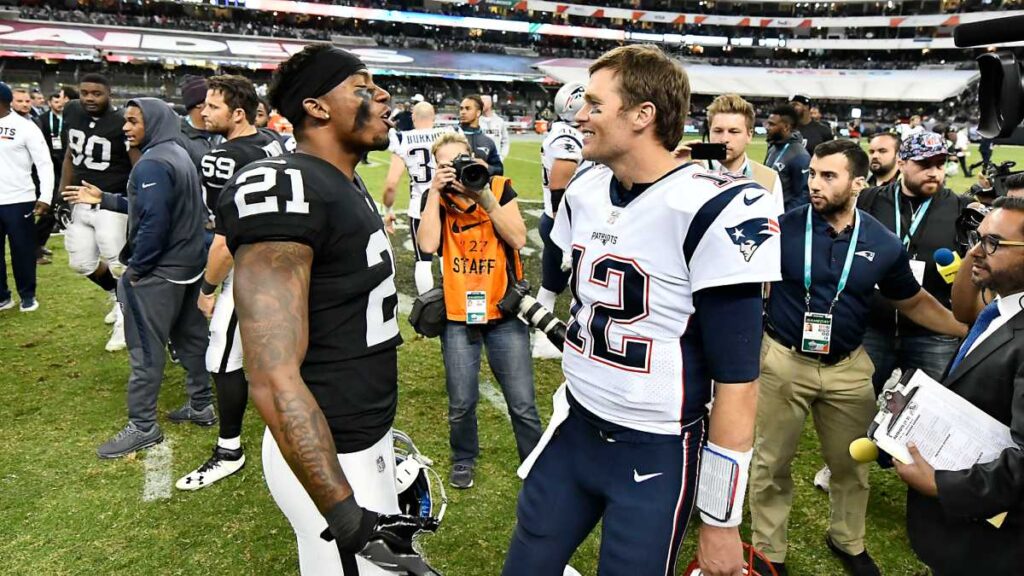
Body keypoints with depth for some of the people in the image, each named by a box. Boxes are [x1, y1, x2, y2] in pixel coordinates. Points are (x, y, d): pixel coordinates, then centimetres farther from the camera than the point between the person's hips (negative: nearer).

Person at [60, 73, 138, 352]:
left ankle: (124, 320, 17)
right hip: (81, 203, 7)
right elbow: (70, 156, 15)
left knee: (118, 264, -1)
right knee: (81, 263, 13)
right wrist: (63, 196, 13)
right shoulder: (72, 112, 4)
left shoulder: (122, 123, -16)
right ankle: (118, 296, 38)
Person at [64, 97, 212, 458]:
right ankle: (202, 405, 27)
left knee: (146, 349, 0)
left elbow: (154, 221, -25)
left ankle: (143, 427, 9)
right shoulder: (179, 155, 11)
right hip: (189, 264, 10)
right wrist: (104, 199, 17)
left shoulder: (152, 164, -18)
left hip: (159, 270, -10)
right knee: (191, 337, 16)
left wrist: (135, 267, -16)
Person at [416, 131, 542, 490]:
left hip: (504, 311, -1)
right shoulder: (436, 199, 0)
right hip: (457, 315, 1)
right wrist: (436, 191, -17)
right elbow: (427, 245, -17)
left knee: (522, 403, 4)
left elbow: (518, 239, -14)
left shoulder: (499, 189, -2)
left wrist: (484, 197, -20)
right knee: (461, 403, 11)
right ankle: (464, 459, 38)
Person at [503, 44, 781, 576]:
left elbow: (736, 379, -17)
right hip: (573, 430, 7)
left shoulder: (712, 210, -20)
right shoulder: (584, 191, 2)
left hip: (656, 455, -6)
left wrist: (720, 520, -13)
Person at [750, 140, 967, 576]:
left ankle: (848, 541, 44)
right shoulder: (782, 228, -12)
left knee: (851, 464, 19)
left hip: (848, 367, 3)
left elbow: (914, 301, 8)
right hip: (783, 361, -2)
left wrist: (968, 331, 0)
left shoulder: (883, 243, -4)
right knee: (771, 463, 10)